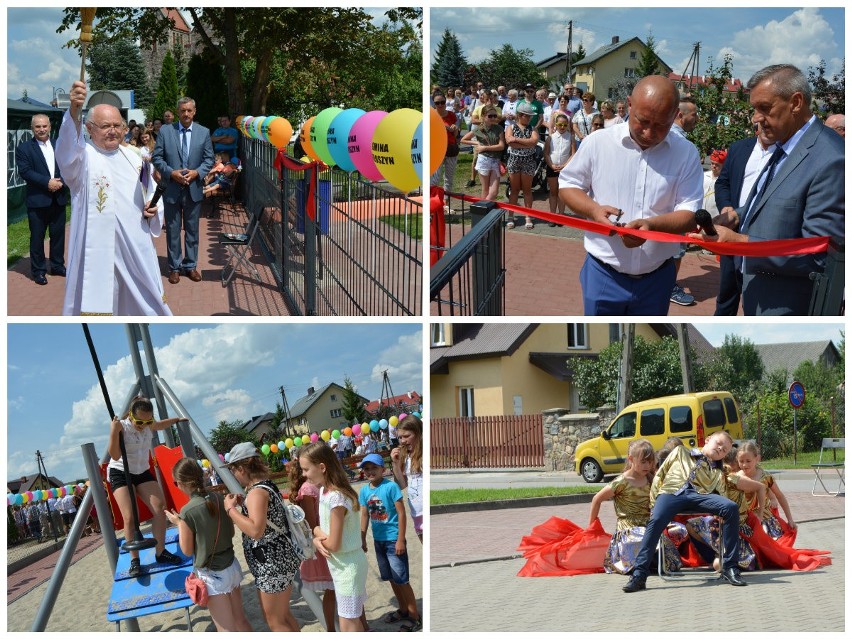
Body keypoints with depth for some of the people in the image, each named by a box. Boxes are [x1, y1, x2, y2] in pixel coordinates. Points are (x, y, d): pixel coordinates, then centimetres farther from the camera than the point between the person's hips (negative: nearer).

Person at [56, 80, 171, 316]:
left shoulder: (133, 158, 10)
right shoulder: (82, 157, -9)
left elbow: (146, 196, 21)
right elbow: (67, 148, -33)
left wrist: (153, 209, -4)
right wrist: (74, 111, -51)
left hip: (137, 246, 5)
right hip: (98, 248, -5)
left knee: (143, 300, 17)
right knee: (98, 304, -1)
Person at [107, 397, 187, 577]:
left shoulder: (149, 426, -4)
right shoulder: (121, 427, -21)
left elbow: (161, 425, 21)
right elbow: (115, 456, -30)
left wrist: (177, 419, 23)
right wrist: (114, 433, -40)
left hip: (142, 472, 5)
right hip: (120, 473, -5)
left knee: (160, 507, -13)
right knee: (129, 517, -20)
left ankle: (160, 552, -2)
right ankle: (134, 560, -12)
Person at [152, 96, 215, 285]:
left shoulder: (204, 133, 2)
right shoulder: (165, 131, -1)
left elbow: (209, 159, 4)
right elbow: (157, 158, -1)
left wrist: (197, 172, -13)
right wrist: (171, 173, -15)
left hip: (194, 189, 1)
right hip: (171, 189, -1)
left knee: (192, 230, 10)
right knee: (173, 230, 6)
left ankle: (191, 265, 21)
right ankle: (175, 267, 15)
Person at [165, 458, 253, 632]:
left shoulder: (187, 512, -20)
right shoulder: (219, 499, -3)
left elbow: (187, 550, -10)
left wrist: (179, 523, 1)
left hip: (212, 575, -6)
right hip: (232, 567, 6)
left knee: (227, 630, 4)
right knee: (240, 620, 18)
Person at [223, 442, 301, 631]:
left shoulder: (257, 492, -22)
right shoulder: (265, 485, 9)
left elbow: (256, 530, -36)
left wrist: (230, 509, -25)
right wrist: (242, 503, 10)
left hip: (273, 564, -10)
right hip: (276, 561, 10)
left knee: (275, 620, 2)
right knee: (283, 615, 21)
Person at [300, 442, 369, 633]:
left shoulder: (336, 498, -26)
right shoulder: (324, 490, 3)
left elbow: (333, 544, -24)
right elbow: (323, 528, 10)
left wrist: (317, 533, -5)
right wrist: (317, 539, -12)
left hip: (347, 566, -9)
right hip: (340, 565, 9)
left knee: (348, 626, -1)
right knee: (354, 620, 19)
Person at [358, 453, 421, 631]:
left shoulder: (391, 486, -15)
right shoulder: (364, 490, 2)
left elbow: (401, 513, -14)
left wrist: (401, 540, -16)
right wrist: (362, 539, 11)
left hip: (393, 539, -6)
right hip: (378, 540, 6)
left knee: (401, 579, -5)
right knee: (391, 578, 17)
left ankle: (415, 617, 3)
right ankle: (404, 610, 32)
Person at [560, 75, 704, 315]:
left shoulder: (686, 154, -5)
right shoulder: (598, 142, -6)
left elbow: (690, 215, -9)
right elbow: (568, 185, 5)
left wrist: (651, 224, -29)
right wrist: (594, 210, -16)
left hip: (657, 278, 1)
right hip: (604, 274, -1)